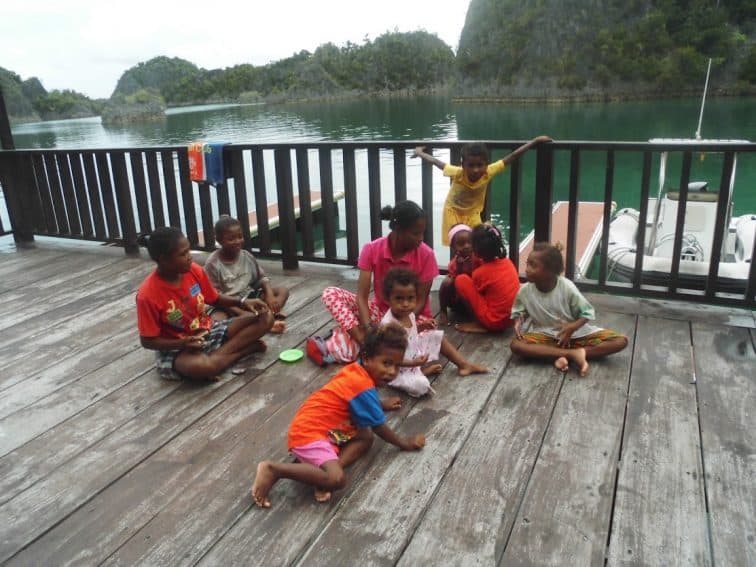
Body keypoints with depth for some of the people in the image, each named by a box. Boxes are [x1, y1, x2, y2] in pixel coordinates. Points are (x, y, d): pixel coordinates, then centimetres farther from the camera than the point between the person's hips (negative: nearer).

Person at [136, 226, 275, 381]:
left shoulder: (194, 270, -7)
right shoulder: (147, 295, -21)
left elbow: (215, 299, 10)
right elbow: (147, 340, -13)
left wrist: (241, 303, -8)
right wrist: (182, 343, -29)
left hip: (209, 332, 6)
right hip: (176, 349, -6)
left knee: (265, 317, -8)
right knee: (199, 366, -42)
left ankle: (214, 357, -13)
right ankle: (245, 347, -14)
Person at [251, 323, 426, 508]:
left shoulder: (357, 372, 8)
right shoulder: (363, 387, -18)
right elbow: (378, 426, -7)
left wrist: (382, 404, 43)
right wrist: (403, 443, 7)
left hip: (320, 428, 10)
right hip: (309, 433, -10)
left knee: (366, 437, 5)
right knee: (337, 480, -27)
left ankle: (324, 470, -10)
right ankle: (273, 469, -15)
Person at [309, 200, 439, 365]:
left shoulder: (426, 254, -17)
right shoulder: (372, 250, -15)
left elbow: (421, 301, -13)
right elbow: (362, 296, -19)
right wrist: (367, 329, -35)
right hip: (380, 310, 2)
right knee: (330, 294, -16)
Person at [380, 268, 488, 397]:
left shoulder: (408, 313, -6)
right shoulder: (388, 324, -32)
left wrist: (420, 327, -2)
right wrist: (413, 363, -36)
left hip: (415, 353, 9)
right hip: (400, 368, -9)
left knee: (437, 336, 12)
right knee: (420, 386, -33)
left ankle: (465, 365, 21)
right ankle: (424, 371, 2)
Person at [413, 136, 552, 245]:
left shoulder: (489, 172, -29)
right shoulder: (457, 173, -33)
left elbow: (512, 156, -26)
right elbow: (436, 162, -18)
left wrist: (536, 140, -23)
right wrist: (420, 153, -5)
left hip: (472, 214, 2)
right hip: (453, 212, -2)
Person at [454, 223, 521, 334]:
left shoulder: (480, 273, -16)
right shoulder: (508, 262, 2)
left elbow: (474, 291, 2)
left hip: (494, 322, -7)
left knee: (461, 280, -8)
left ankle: (481, 325, -1)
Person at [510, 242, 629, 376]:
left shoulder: (567, 287, -20)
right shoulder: (525, 291, -14)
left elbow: (587, 313, -9)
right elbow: (518, 312, 3)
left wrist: (572, 327, -27)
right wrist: (518, 322, -20)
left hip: (574, 333, 0)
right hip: (545, 335, 0)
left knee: (621, 341, -18)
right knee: (516, 345, -33)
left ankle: (564, 356, -24)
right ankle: (573, 353, -30)